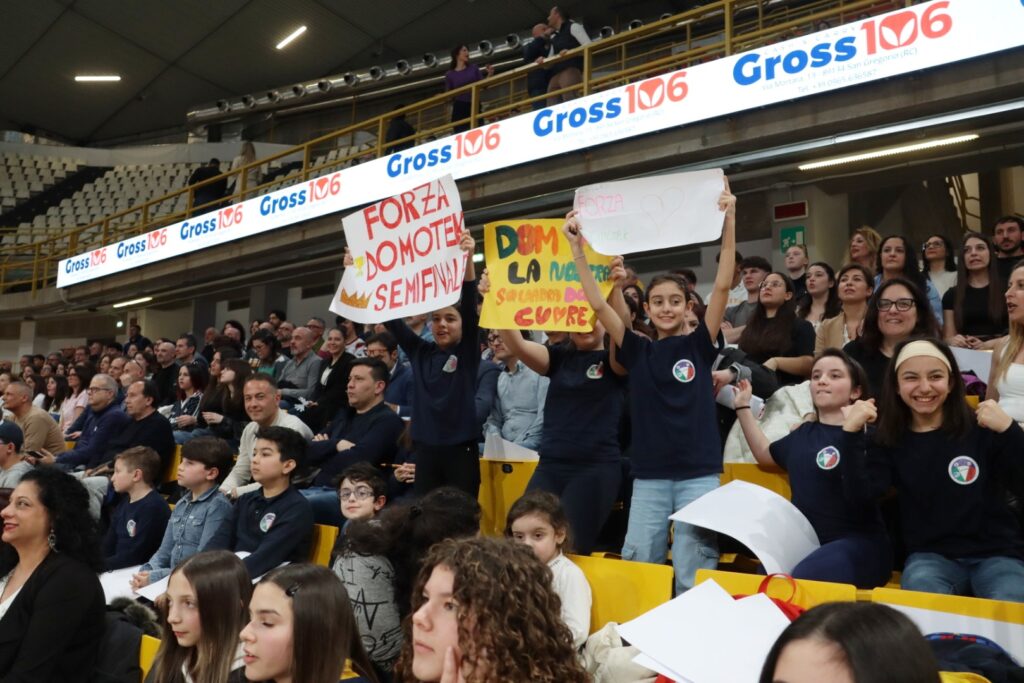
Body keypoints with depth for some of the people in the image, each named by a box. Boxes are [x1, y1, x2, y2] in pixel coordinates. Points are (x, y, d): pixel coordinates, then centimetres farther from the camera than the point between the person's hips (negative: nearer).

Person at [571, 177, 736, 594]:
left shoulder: (700, 345, 2)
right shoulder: (637, 351, 5)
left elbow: (722, 286, -8)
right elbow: (598, 305, -2)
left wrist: (729, 222, -15)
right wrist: (576, 246, -7)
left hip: (698, 473, -2)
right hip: (649, 474, 2)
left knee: (694, 572, 0)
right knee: (636, 568, 5)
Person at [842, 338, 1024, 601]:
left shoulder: (981, 429, -2)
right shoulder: (888, 440, 4)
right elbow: (866, 492, -11)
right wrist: (851, 433, -18)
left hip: (997, 553, -1)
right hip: (931, 555, 1)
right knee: (921, 588, -31)